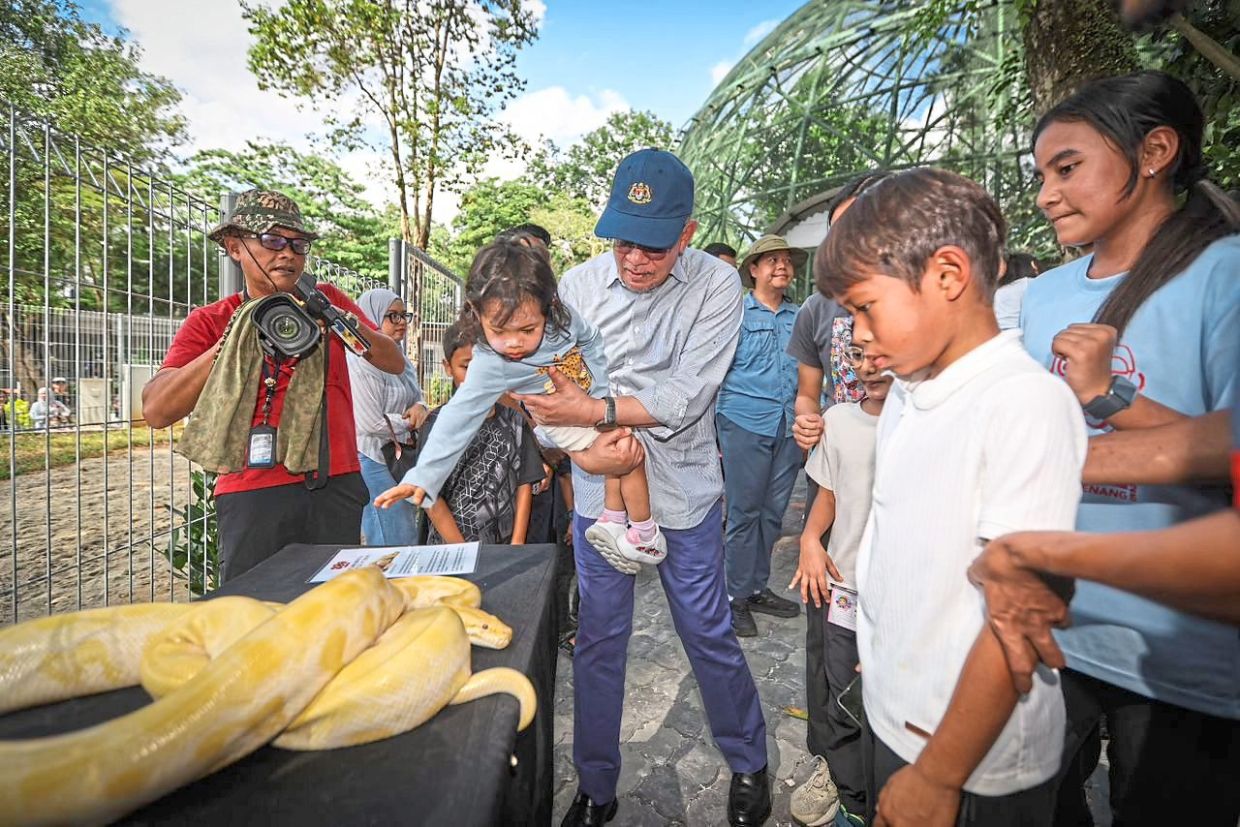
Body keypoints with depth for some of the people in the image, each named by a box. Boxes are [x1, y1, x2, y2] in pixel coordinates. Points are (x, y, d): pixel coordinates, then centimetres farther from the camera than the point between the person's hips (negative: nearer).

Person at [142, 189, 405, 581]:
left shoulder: (328, 301, 9)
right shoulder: (210, 322, 3)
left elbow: (395, 364, 4)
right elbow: (156, 411, -9)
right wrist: (235, 340, -17)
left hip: (336, 485, 2)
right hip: (254, 493, -1)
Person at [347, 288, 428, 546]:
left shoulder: (400, 359, 14)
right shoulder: (360, 363, -15)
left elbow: (414, 399, 21)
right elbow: (370, 424, -20)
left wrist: (420, 407, -3)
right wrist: (409, 423, -7)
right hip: (376, 462, -9)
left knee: (409, 540, 15)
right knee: (397, 545, -3)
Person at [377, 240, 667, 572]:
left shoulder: (563, 316, -25)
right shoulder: (489, 365, -33)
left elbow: (592, 342, -6)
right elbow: (460, 417, -33)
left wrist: (602, 397, -6)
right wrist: (422, 478, -38)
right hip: (562, 419, -4)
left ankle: (612, 523, 21)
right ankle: (643, 535, 9)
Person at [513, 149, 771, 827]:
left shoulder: (716, 284, -9)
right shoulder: (578, 285, -3)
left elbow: (683, 399, -17)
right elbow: (549, 391, -3)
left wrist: (589, 408, -21)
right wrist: (584, 447, -20)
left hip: (684, 491, -2)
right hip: (599, 489, 2)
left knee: (709, 635, 12)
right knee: (597, 642, 12)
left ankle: (749, 764, 41)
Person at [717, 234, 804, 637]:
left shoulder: (799, 317, 14)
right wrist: (715, 426, -8)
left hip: (789, 427, 5)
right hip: (745, 424, -5)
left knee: (773, 512, 11)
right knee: (743, 512, 0)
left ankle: (757, 588, 27)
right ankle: (736, 597, 15)